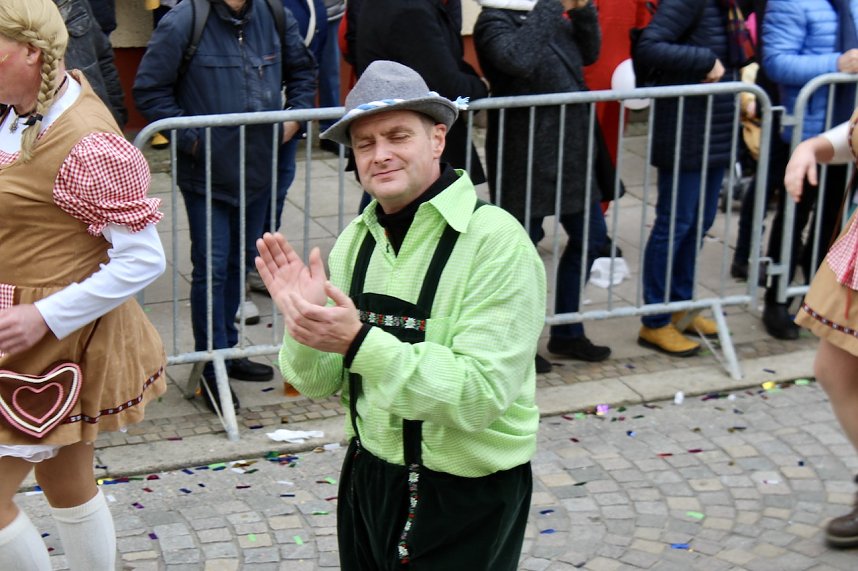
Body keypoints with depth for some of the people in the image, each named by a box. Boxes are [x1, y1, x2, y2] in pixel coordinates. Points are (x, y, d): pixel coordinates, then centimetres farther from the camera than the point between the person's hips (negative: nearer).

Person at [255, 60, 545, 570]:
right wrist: (304, 324, -17)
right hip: (368, 477, 6)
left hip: (468, 495, -6)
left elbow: (480, 396, -27)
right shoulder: (356, 240, 1)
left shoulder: (497, 241, -19)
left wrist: (360, 342, -33)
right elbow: (319, 382, 4)